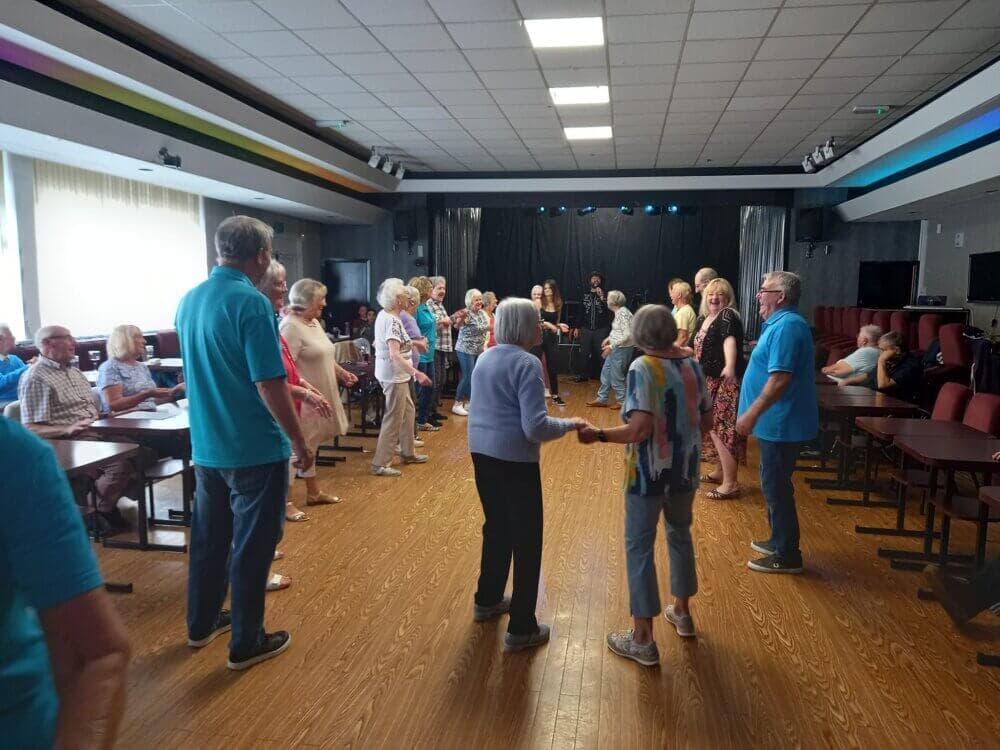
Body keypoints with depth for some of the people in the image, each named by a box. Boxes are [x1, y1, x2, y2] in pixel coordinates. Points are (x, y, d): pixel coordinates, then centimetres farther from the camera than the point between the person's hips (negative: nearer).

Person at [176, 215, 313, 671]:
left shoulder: (188, 301, 6)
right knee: (250, 545, 6)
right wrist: (300, 443, -12)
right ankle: (246, 643, 19)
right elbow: (269, 385, -22)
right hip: (254, 449, -8)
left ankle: (202, 624, 37)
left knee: (208, 536, 20)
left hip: (206, 446, 8)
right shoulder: (251, 303, -20)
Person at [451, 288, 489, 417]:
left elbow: (487, 329, 20)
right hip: (466, 350, -8)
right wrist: (459, 319, -52)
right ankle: (457, 404, 2)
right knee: (468, 376, -9)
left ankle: (468, 402, 20)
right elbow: (457, 325, -32)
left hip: (479, 351, 8)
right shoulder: (466, 313, -15)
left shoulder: (482, 313, 8)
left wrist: (485, 343, 12)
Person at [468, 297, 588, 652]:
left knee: (496, 527, 23)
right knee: (526, 539, 3)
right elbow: (535, 427, -22)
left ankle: (487, 600, 39)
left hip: (482, 451, 8)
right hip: (514, 459, -8)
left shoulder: (485, 357, 8)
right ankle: (521, 629, 11)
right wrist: (568, 424, -7)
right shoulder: (526, 363, -17)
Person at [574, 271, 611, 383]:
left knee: (601, 353, -2)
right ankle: (582, 375, 8)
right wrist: (577, 327, 8)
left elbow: (608, 310, -8)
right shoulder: (585, 295, 11)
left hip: (601, 329, -2)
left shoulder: (604, 294, 5)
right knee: (584, 353, 0)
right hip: (586, 329, 2)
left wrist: (601, 297, -17)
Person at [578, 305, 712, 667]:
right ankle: (682, 612, 41)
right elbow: (707, 422, 8)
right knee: (680, 534, 24)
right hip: (685, 469, 7)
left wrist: (598, 435, -14)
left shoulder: (642, 368, -17)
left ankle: (643, 639, 11)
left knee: (640, 547, 4)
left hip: (650, 472, -7)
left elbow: (639, 430, -26)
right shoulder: (692, 364, 2)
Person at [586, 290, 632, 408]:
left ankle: (623, 401, 14)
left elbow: (627, 335, -25)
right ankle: (601, 399, 23)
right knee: (606, 372, 14)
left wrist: (611, 346, -24)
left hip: (622, 349, -10)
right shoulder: (618, 312, 8)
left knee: (616, 376, 0)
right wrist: (609, 338, 14)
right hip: (615, 348, 10)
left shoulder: (623, 313, -21)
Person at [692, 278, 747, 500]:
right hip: (711, 381, 10)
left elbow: (729, 340, -37)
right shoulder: (703, 320, 12)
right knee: (713, 427, 18)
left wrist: (730, 367, -54)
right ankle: (720, 472, 34)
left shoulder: (728, 316, -16)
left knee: (722, 430, -10)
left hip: (726, 382, -10)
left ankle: (730, 484, -4)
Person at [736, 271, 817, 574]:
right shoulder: (781, 323, 14)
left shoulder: (786, 326, -20)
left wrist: (752, 413, -25)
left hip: (780, 423, -10)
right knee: (775, 484, 20)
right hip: (778, 421, 11)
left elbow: (780, 378, -27)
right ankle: (779, 540, 33)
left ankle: (787, 556, 10)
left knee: (776, 486, -1)